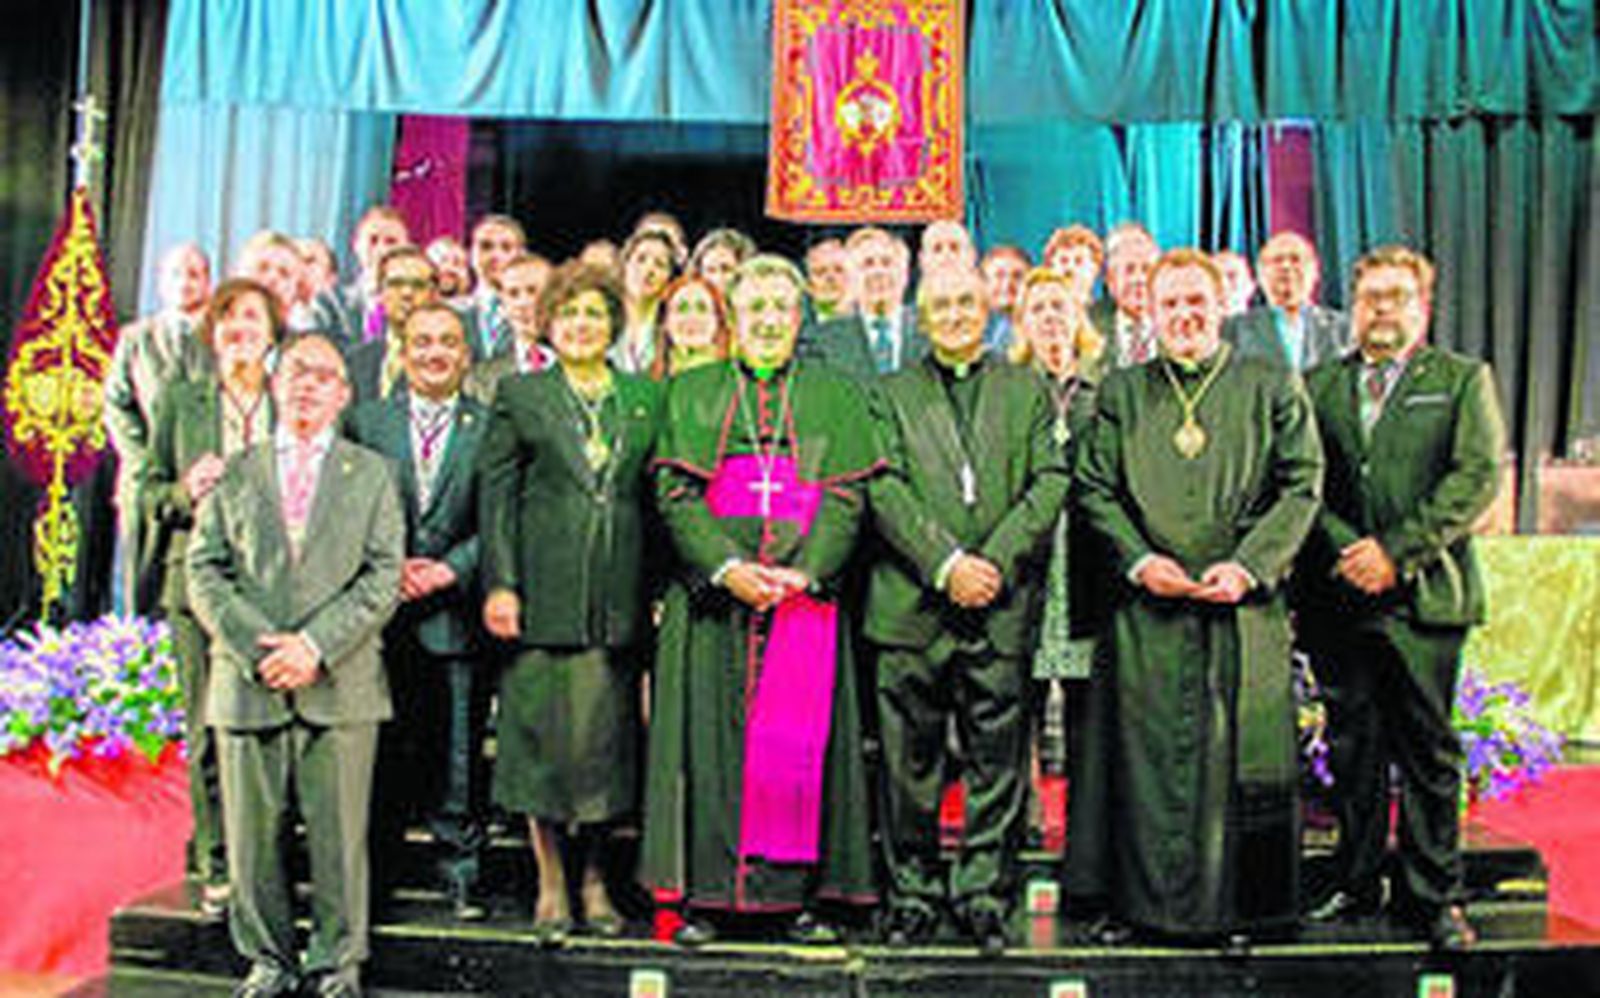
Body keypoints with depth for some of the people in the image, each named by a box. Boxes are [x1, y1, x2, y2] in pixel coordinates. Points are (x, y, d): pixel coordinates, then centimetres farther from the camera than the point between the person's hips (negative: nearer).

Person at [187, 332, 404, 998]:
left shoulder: (372, 474, 10)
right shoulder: (233, 476, 13)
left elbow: (383, 575, 0)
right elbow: (204, 572, 5)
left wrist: (315, 644, -12)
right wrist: (254, 646, -10)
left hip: (341, 685, -1)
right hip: (248, 685, 1)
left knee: (339, 835, 1)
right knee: (253, 835, 6)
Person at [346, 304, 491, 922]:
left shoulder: (490, 428, 5)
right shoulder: (366, 421, 10)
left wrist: (449, 570, -14)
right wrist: (391, 569, -8)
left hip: (457, 616, -1)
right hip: (382, 614, 1)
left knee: (458, 755, 3)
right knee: (380, 752, 8)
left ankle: (461, 876, 16)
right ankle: (374, 877, 21)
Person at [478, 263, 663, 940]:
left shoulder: (646, 399, 13)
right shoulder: (520, 397, 8)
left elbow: (657, 497, 11)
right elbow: (496, 494, 2)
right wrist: (500, 584, -8)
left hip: (619, 597, 2)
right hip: (545, 594, -2)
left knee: (607, 732, 4)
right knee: (543, 732, 0)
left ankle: (596, 880, 17)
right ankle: (551, 884, 13)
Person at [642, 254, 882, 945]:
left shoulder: (836, 396, 12)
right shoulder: (691, 393, 11)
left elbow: (847, 498, 3)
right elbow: (675, 494, 1)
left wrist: (803, 572, -12)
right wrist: (728, 567, -13)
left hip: (808, 598, 0)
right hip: (712, 600, 0)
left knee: (800, 741, -3)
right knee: (711, 737, 0)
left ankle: (799, 892, 7)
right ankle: (704, 893, 8)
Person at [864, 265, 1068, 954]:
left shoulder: (1028, 391, 14)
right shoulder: (891, 394, 11)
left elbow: (1050, 483, 3)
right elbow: (885, 490, -2)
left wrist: (995, 562, -10)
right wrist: (946, 564, -14)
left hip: (1001, 608, 1)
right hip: (912, 607, 0)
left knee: (997, 762, 4)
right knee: (911, 763, 4)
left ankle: (984, 896, 16)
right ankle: (913, 895, 17)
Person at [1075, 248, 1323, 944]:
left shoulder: (1273, 388, 8)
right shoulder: (1120, 392, 12)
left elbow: (1302, 487, 3)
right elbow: (1093, 489, 7)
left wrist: (1248, 565, -10)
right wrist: (1138, 560, -8)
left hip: (1245, 603, -1)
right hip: (1148, 605, 1)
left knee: (1242, 753, 1)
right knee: (1149, 754, 2)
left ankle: (1242, 908, 14)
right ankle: (1151, 903, 13)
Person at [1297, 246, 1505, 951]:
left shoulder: (1464, 380, 7)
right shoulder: (1317, 385, 13)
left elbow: (1478, 475, -5)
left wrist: (1397, 552, -13)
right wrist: (1345, 548, -11)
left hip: (1425, 597, -2)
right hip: (1337, 597, 2)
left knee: (1428, 751, 3)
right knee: (1353, 748, 9)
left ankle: (1431, 897, 14)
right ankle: (1357, 886, 21)